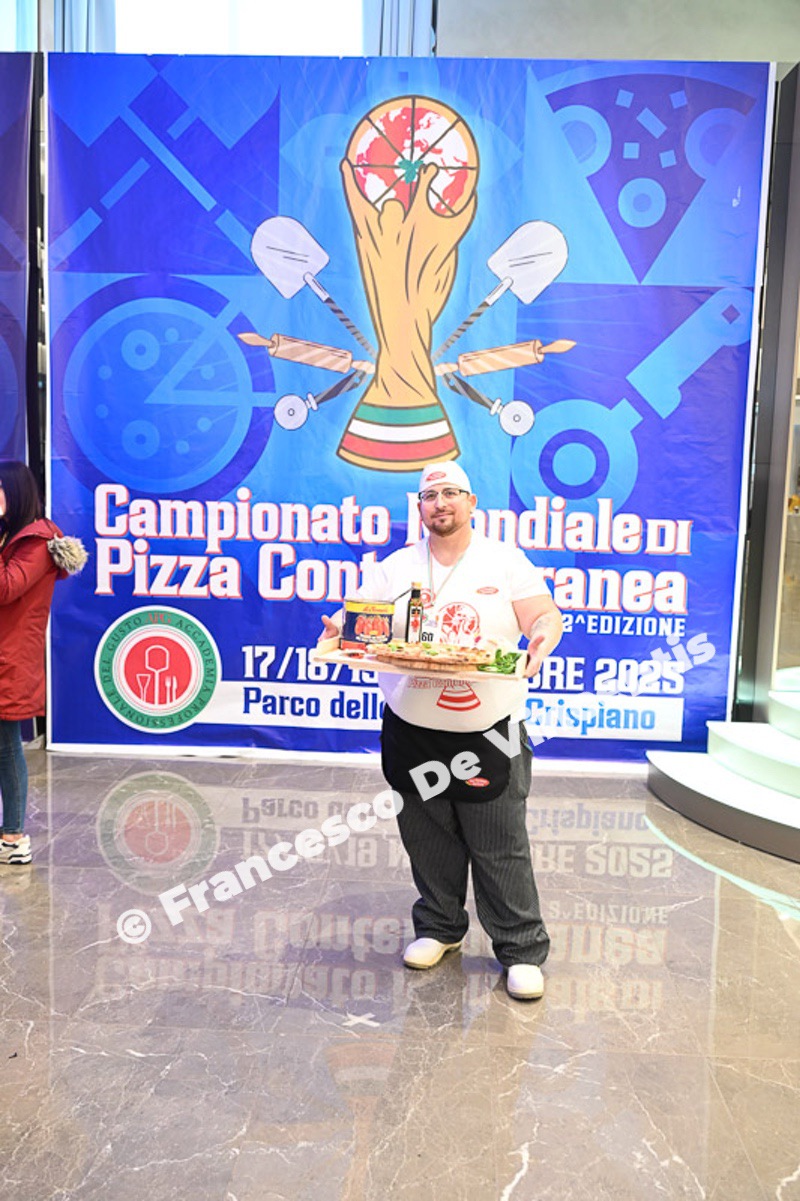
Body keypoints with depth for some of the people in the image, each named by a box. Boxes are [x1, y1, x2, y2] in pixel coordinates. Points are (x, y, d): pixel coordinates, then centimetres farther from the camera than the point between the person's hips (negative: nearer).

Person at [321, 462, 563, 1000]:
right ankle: (439, 928, 34)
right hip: (412, 729, 2)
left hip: (490, 730, -2)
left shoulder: (508, 561, 4)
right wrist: (342, 632, -19)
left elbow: (545, 618, -3)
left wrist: (542, 638, -26)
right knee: (429, 839, 13)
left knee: (501, 845, 2)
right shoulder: (395, 567, 8)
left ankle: (522, 950, 17)